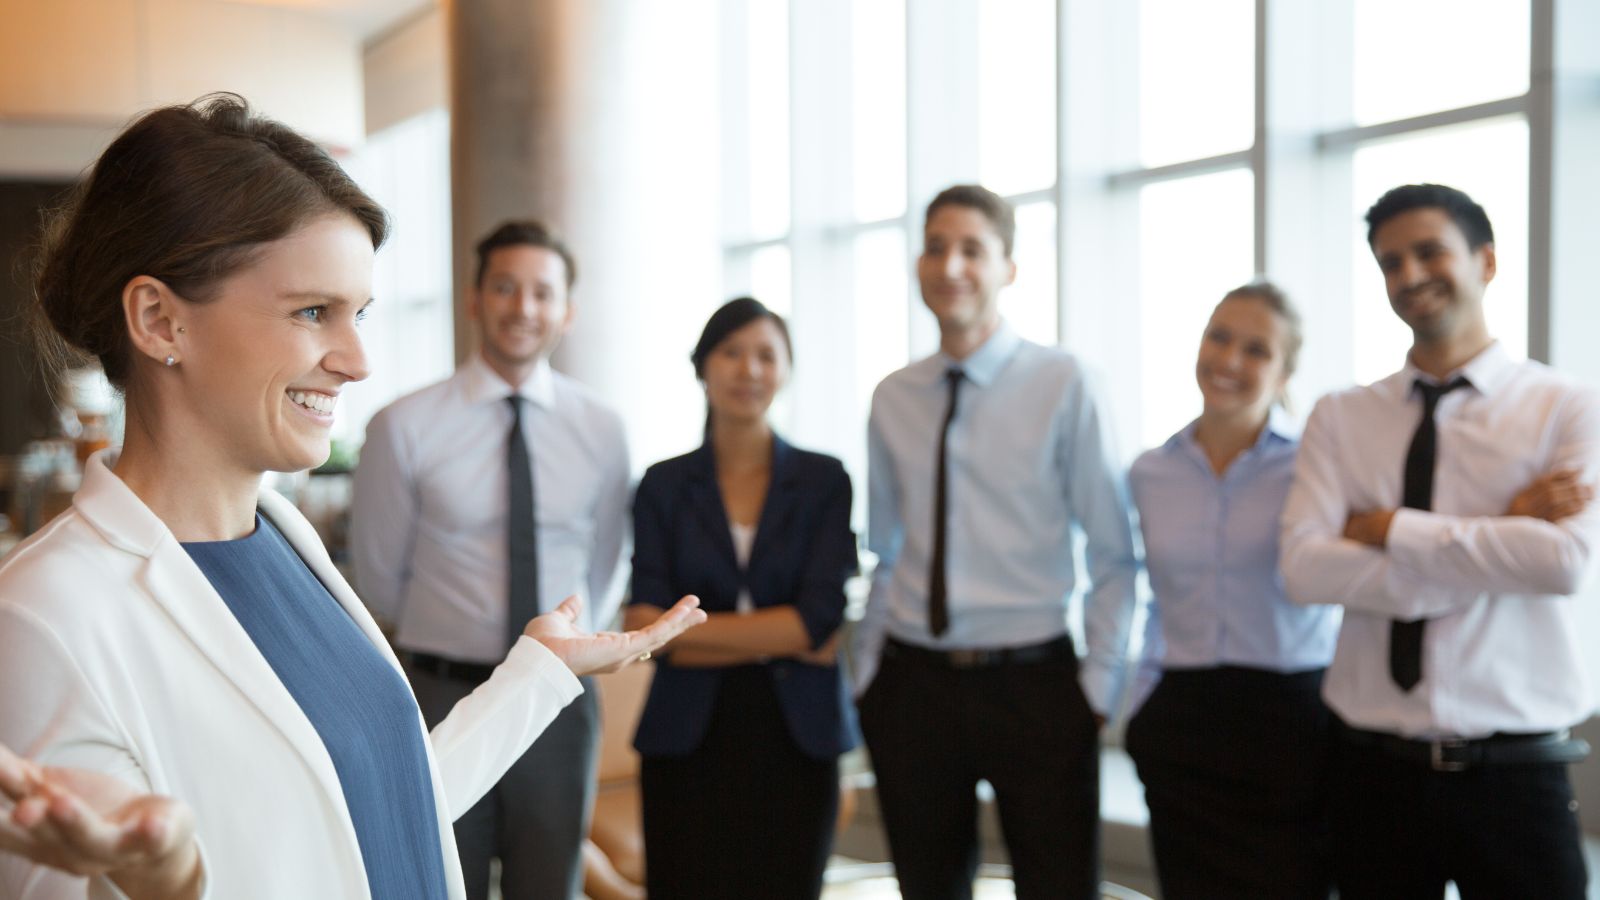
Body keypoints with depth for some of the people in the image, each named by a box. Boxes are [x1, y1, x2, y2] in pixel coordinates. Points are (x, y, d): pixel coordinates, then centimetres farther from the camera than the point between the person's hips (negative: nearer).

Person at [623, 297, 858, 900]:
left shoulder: (824, 481, 3)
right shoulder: (664, 486, 4)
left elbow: (819, 619, -8)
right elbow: (645, 628, -5)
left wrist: (688, 628, -9)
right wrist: (785, 637, -10)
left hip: (795, 736, 0)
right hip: (688, 737, 0)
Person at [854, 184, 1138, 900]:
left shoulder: (1060, 383, -6)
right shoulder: (893, 399, 6)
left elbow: (1114, 553, -5)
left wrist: (1098, 684, -8)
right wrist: (869, 669, 10)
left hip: (1032, 684, -3)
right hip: (912, 683, 4)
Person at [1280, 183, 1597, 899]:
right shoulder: (1339, 419, 5)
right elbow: (1304, 568, -10)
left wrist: (1390, 528, -13)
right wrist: (1497, 543, -14)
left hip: (1515, 776, -2)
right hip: (1373, 773, 2)